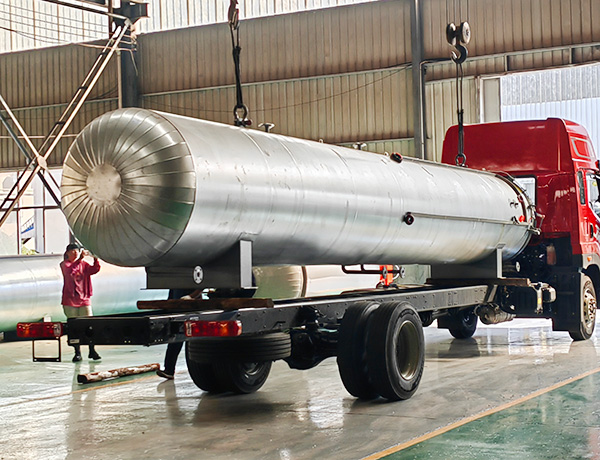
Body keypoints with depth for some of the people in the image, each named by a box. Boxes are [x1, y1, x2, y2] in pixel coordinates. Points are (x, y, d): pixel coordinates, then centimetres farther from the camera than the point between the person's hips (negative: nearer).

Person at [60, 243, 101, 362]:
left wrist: (95, 258, -19)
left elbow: (95, 269, -3)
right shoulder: (64, 264, 0)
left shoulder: (84, 264, 12)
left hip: (84, 299, 3)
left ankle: (92, 351, 4)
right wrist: (80, 258, -29)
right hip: (70, 300, -2)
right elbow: (70, 271, -22)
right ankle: (77, 353, 6)